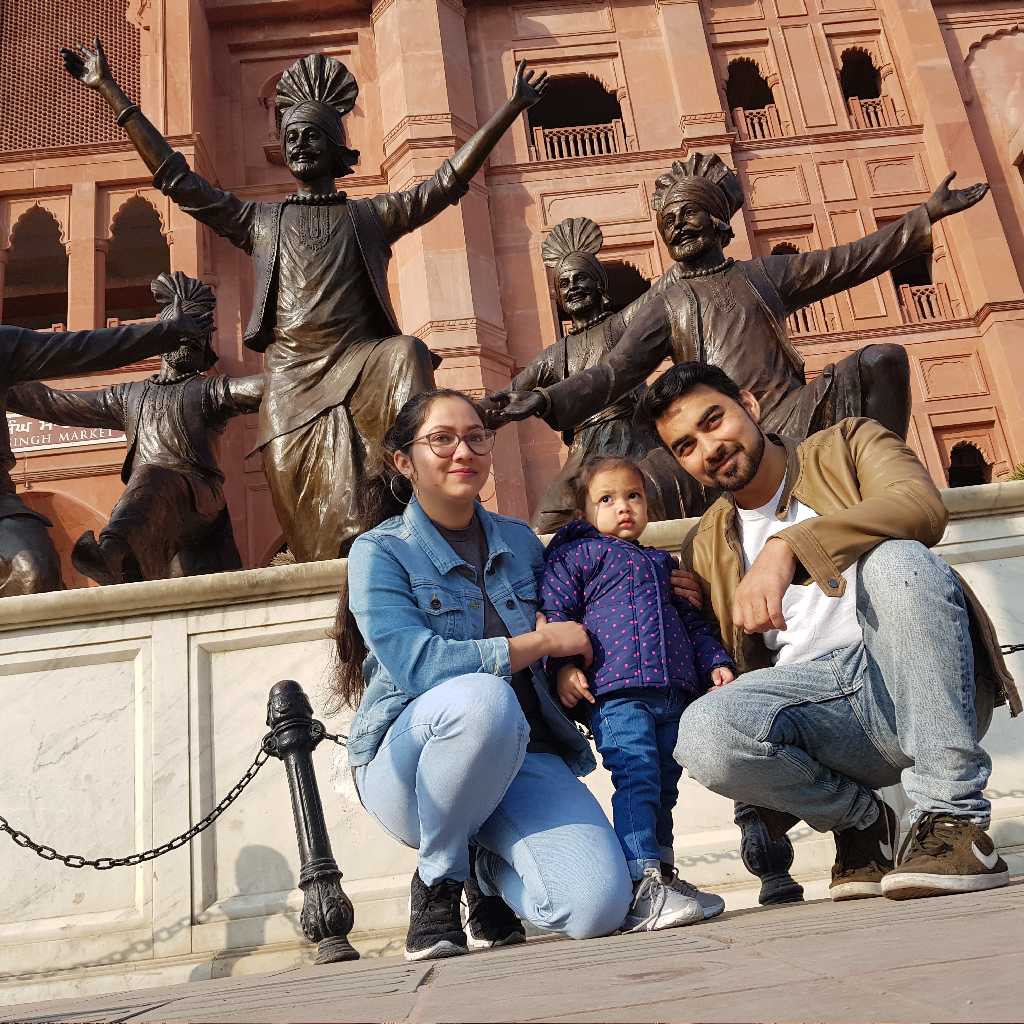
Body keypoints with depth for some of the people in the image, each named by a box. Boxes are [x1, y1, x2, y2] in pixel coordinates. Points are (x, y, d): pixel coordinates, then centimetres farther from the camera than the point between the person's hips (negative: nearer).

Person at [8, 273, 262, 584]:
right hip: (145, 508, 5)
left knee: (152, 480, -37)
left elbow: (261, 387, -1)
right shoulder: (129, 395, 29)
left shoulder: (209, 390, 16)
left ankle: (112, 553, -64)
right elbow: (55, 403, 33)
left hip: (198, 497, -4)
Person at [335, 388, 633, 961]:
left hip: (521, 756, 4)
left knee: (598, 907, -21)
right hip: (409, 763, -3)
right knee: (483, 698, -38)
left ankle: (488, 871, 16)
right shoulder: (380, 552, -4)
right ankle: (436, 882, -9)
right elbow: (417, 663, -19)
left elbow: (564, 636, 23)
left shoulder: (520, 542, 10)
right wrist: (541, 643, -13)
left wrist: (567, 669, -1)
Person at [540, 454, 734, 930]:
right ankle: (642, 887, -20)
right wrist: (563, 665, -15)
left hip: (672, 690, 7)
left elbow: (693, 621, 31)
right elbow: (554, 613, -2)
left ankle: (661, 878, 22)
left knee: (664, 785, 11)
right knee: (637, 778, -18)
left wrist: (715, 662, 17)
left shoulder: (663, 563, 28)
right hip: (615, 691, -7)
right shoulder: (577, 554, 8)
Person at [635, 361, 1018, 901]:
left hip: (926, 687, -2)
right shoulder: (706, 548, 18)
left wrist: (787, 545, -26)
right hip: (817, 695, 3)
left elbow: (923, 507, -14)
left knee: (897, 557, -31)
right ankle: (860, 820, 1)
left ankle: (954, 818, -23)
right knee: (704, 729, -29)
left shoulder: (849, 445, 9)